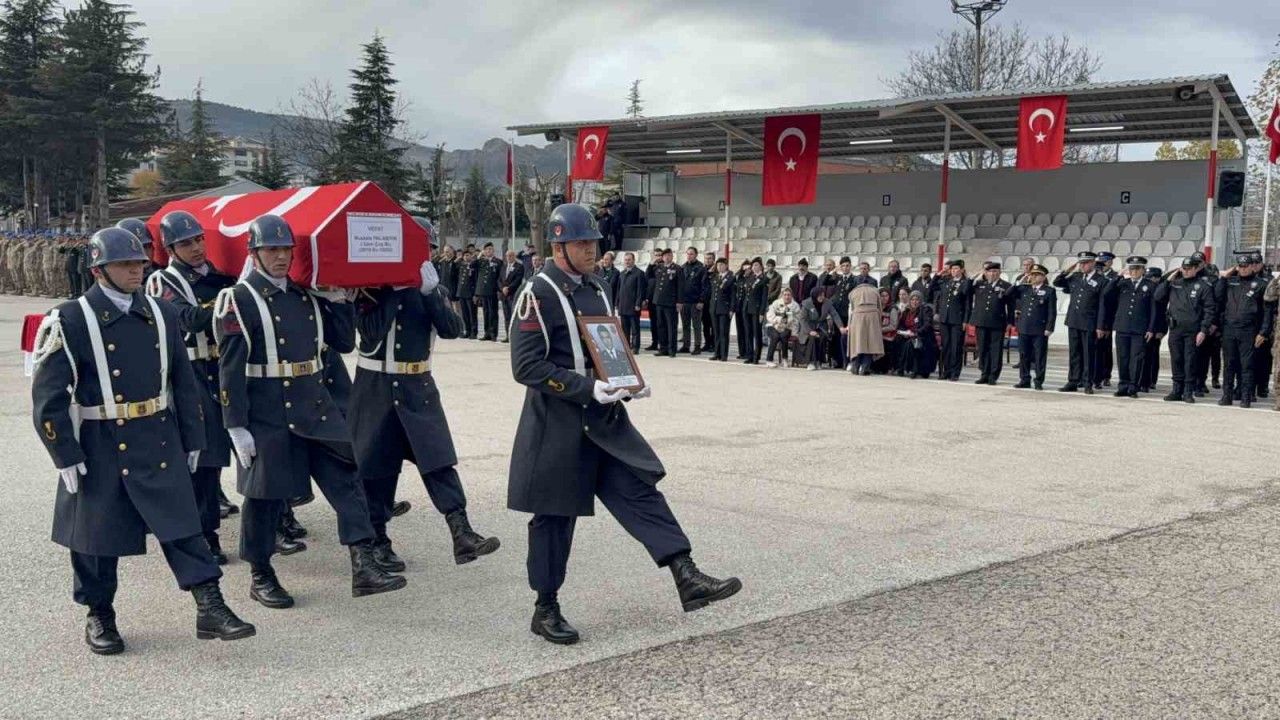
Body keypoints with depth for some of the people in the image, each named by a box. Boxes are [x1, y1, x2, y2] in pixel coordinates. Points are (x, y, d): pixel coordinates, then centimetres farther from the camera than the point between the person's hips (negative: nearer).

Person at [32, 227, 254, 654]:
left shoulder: (161, 314, 6)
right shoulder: (70, 321, -8)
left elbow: (183, 383, 12)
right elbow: (48, 397, -8)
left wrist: (192, 440, 11)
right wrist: (66, 457, -10)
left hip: (160, 446, 3)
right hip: (100, 450, -3)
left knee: (182, 524, -3)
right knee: (98, 536, 9)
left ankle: (210, 609, -1)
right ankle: (100, 618, 27)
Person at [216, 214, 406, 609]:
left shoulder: (307, 294, 9)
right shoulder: (240, 300, -8)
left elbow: (344, 342, 12)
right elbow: (231, 369, -11)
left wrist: (337, 299, 1)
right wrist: (236, 427, -14)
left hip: (314, 408, 6)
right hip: (266, 414, -5)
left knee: (345, 477, -3)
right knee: (265, 493, 5)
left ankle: (363, 567, -3)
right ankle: (260, 576, 22)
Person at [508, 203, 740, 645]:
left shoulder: (595, 290, 12)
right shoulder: (539, 294, -12)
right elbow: (526, 366, -18)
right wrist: (587, 388, -24)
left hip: (604, 419, 7)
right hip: (558, 424, -7)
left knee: (641, 489, -4)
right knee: (554, 516, 4)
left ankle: (687, 580, -7)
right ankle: (546, 610, 17)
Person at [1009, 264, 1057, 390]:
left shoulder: (1049, 291, -1)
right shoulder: (1024, 288, 11)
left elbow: (1052, 312, -5)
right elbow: (1009, 295, 14)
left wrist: (1049, 328, -11)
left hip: (1040, 330, -4)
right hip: (1024, 328, 4)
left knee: (1039, 357, 0)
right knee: (1024, 356, 8)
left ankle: (1039, 382, 7)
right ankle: (1025, 380, 16)